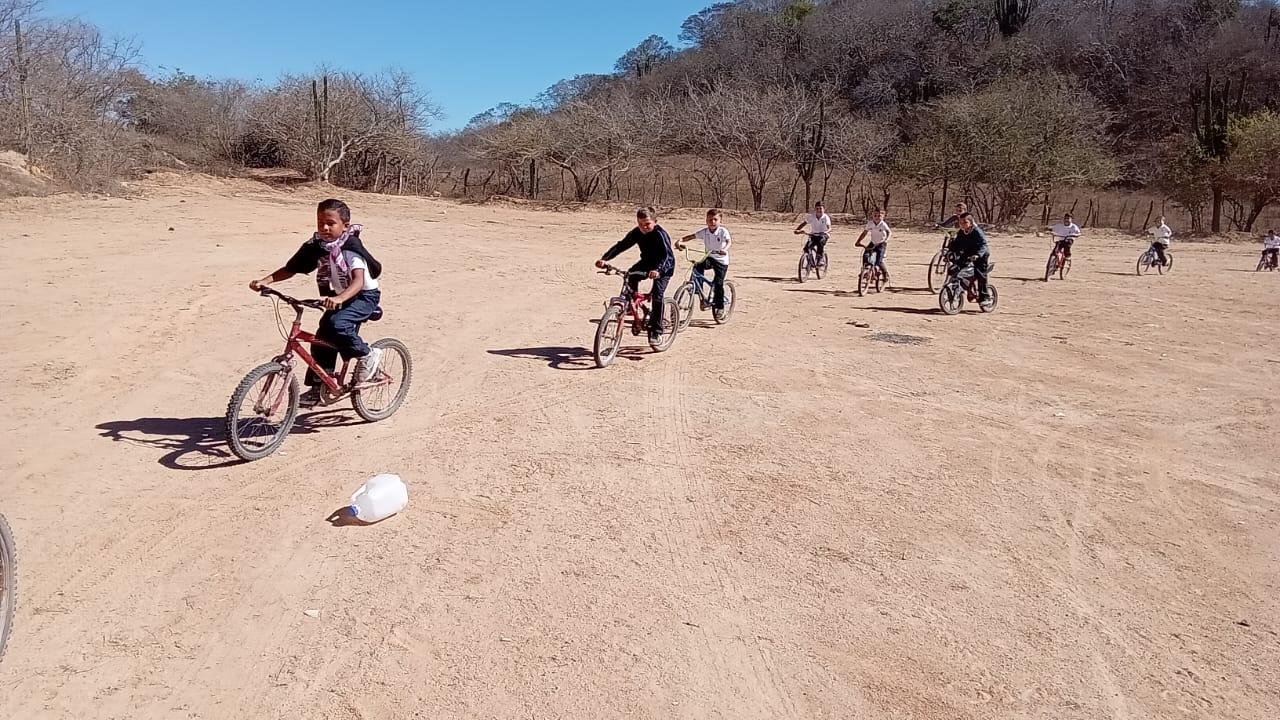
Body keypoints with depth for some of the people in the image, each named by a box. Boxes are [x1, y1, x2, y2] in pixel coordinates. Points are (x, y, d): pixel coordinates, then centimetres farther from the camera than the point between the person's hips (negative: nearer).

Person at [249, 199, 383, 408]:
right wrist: (265, 281, -21)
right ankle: (318, 388, 15)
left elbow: (359, 280, -37)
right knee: (322, 338, 2)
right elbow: (290, 269, -5)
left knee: (337, 324, -31)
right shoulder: (315, 246, -5)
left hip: (365, 295, -7)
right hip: (338, 298, 7)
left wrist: (340, 298, -54)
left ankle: (367, 355, -9)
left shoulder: (351, 247, -24)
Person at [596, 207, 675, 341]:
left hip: (664, 266, -6)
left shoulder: (660, 234, -29)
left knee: (657, 295, -19)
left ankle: (656, 331, -11)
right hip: (647, 262, 6)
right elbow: (621, 245, -13)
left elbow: (667, 255, -40)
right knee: (631, 275, -23)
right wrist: (604, 258, -27)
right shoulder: (636, 232, -12)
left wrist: (658, 270, -58)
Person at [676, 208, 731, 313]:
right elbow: (691, 236, -8)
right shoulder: (704, 232, -4)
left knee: (718, 283, -9)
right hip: (709, 258, 4)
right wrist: (680, 241, -26)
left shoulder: (723, 231, -15)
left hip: (721, 260, -4)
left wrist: (725, 249, -53)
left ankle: (719, 306, 9)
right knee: (697, 267, -26)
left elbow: (729, 241, -30)